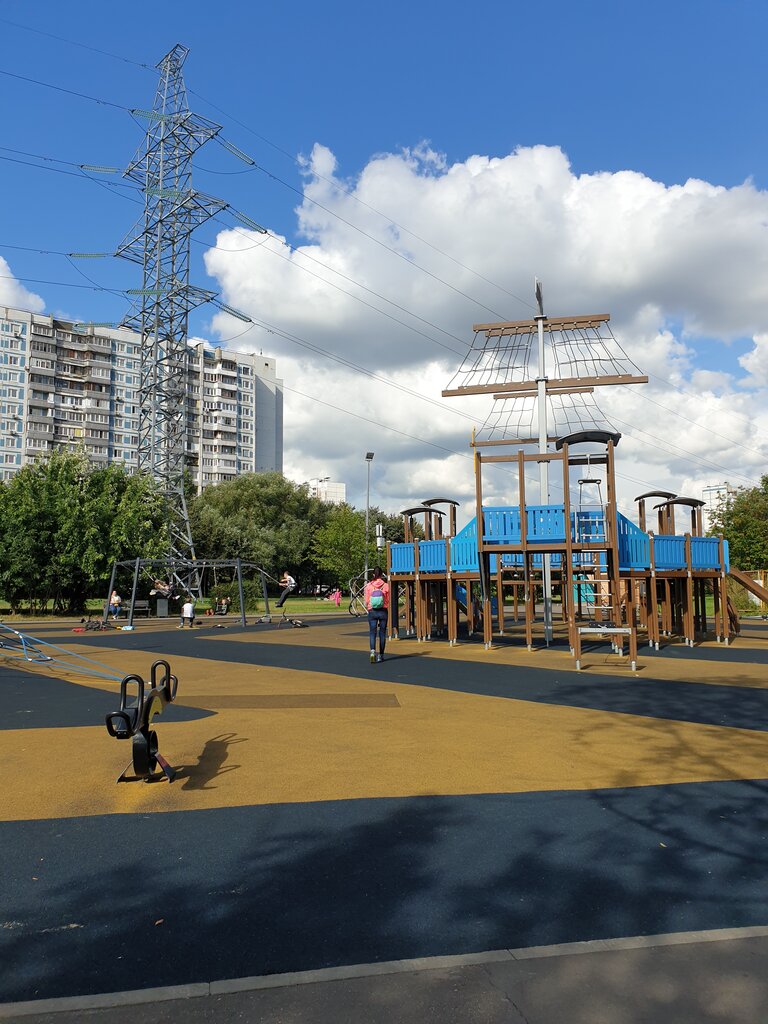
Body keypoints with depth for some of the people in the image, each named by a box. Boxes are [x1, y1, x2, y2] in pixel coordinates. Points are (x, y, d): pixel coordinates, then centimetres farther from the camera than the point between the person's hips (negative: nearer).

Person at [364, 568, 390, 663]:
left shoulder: (368, 586, -5)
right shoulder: (386, 586, -6)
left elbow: (366, 601, -2)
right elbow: (388, 601, -1)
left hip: (372, 611, 0)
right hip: (383, 611, 0)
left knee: (372, 633, 2)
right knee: (382, 633, 10)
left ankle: (373, 651, -21)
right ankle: (380, 655, 16)